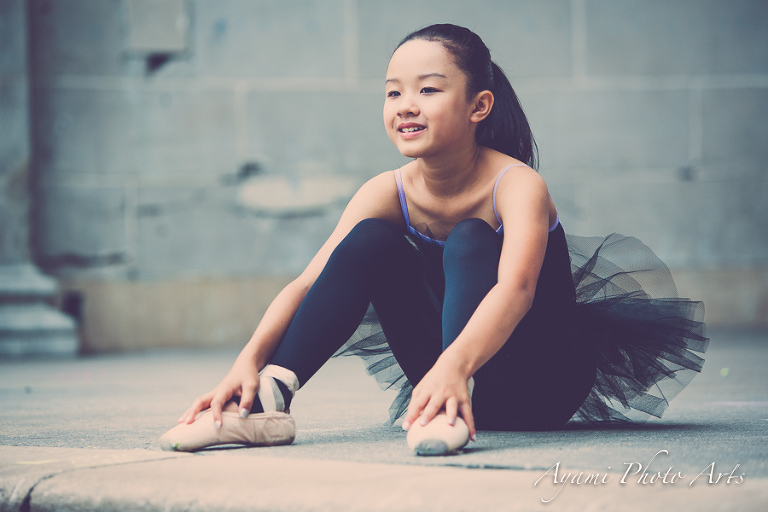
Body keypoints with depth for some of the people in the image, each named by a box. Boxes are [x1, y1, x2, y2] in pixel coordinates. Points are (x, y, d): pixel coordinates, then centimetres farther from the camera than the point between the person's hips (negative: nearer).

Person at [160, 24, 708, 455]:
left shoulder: (518, 186, -23)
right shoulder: (388, 193, -9)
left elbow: (514, 289, -42)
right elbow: (307, 284, -19)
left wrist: (454, 366, -61)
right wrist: (251, 358, -38)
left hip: (545, 384, -5)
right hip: (453, 367, 5)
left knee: (469, 242, -28)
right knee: (372, 241, -16)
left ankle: (452, 406, -49)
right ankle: (269, 397, -27)